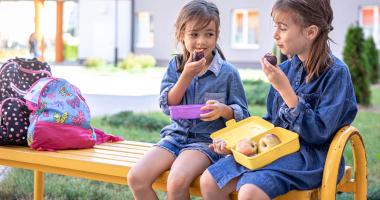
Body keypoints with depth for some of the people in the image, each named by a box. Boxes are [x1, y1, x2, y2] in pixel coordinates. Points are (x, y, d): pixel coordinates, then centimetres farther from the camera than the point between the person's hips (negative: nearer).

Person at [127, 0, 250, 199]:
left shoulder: (228, 72, -3)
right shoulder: (175, 66, 7)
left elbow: (243, 114, 2)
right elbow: (166, 105, -2)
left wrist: (224, 110, -20)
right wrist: (187, 75, -13)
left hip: (207, 140, -4)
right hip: (176, 135, 4)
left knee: (177, 182, -32)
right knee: (135, 178, -17)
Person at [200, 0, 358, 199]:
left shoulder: (335, 73, -11)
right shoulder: (285, 69, 7)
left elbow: (318, 133, -16)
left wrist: (284, 89, -20)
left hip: (311, 155, -6)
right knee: (209, 181, -8)